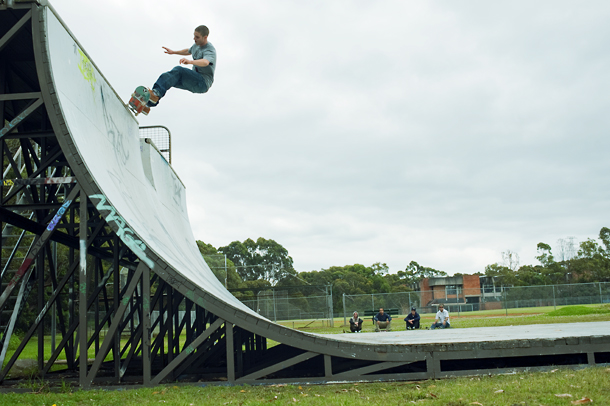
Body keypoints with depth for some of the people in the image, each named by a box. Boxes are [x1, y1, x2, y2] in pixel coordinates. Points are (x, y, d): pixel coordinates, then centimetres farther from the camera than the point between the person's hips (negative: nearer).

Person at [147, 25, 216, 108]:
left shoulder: (210, 50, -14)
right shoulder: (197, 45, 15)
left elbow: (205, 62, -39)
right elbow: (188, 51, 41)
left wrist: (190, 61, -55)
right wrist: (174, 52, 37)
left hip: (204, 83, -9)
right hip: (194, 79, 9)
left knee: (179, 70, -31)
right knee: (165, 76, -11)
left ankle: (157, 93, -45)